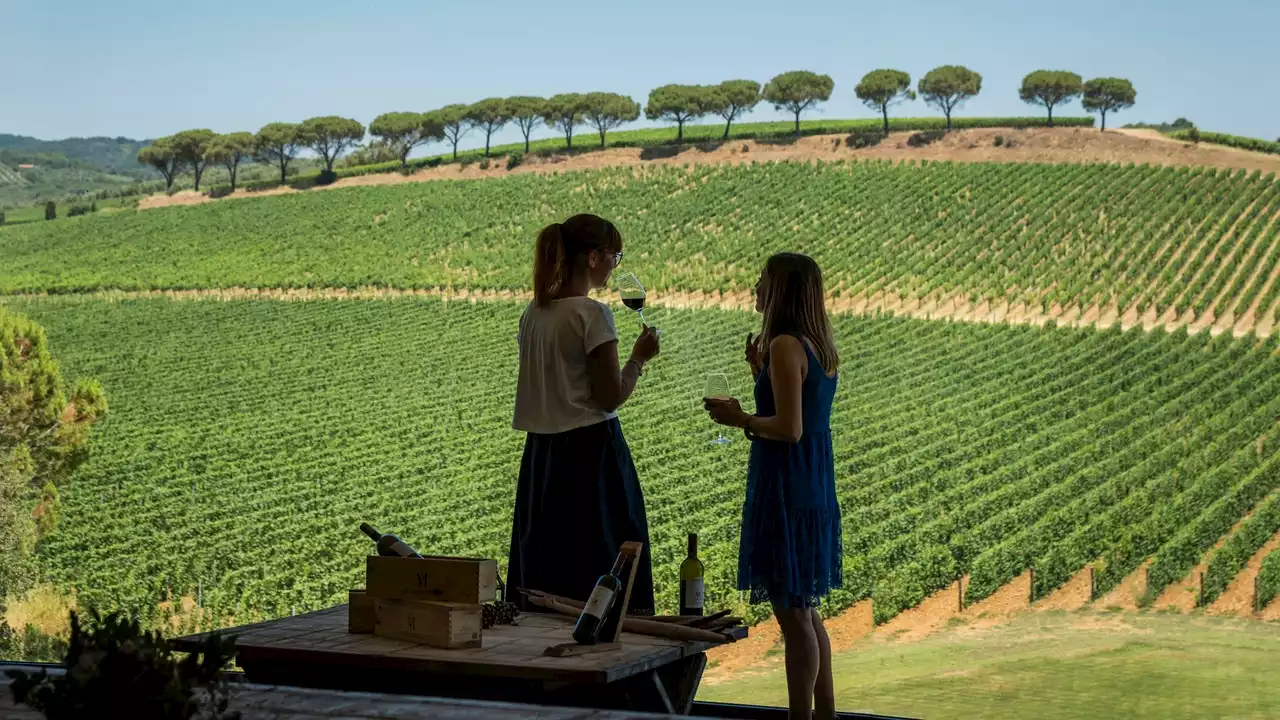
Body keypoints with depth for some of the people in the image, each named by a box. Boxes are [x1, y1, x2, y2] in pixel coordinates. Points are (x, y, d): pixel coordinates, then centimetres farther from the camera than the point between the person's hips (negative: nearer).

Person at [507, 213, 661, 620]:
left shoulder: (534, 312, 8)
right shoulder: (592, 315, -14)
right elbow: (611, 397, -13)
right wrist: (639, 358, 0)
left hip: (542, 449, 7)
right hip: (591, 448, -7)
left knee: (545, 563, 11)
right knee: (604, 557, 0)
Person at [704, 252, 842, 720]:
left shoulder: (785, 346, -17)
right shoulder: (820, 345, 10)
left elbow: (790, 429, -23)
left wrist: (740, 419, -9)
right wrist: (759, 371, 16)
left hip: (785, 489, -10)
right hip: (814, 488, 10)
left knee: (793, 615, -2)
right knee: (804, 610, 18)